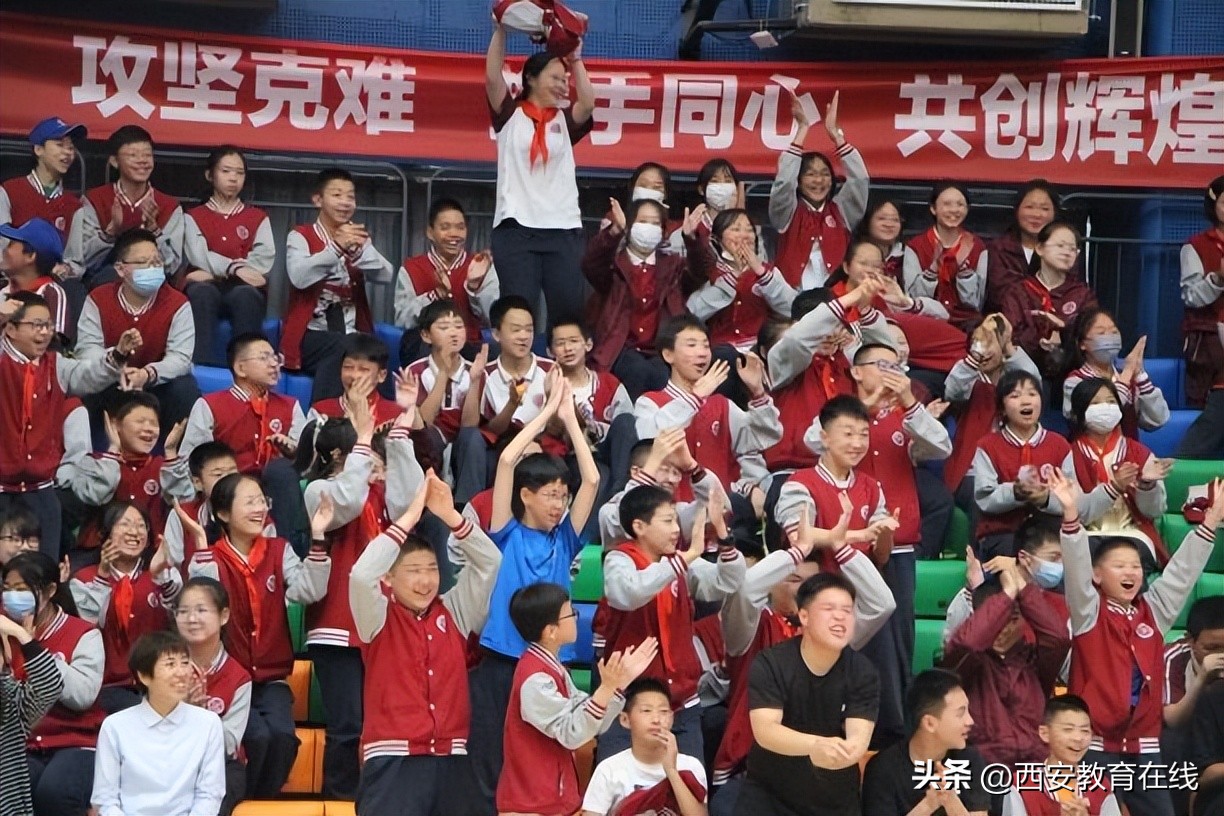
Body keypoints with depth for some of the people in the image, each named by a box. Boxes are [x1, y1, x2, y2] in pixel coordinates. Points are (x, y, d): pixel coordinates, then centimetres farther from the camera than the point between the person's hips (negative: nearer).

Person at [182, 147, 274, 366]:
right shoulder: (194, 217, 20)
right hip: (208, 290, 0)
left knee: (244, 294, -37)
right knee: (201, 292, -37)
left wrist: (214, 271, -11)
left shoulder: (258, 218, 20)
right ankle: (203, 363, -50)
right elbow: (199, 257, 0)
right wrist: (236, 268, -20)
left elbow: (265, 259, 2)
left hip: (243, 291, 0)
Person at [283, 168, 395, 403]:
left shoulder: (357, 237, 16)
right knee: (341, 348, -34)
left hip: (353, 334, 3)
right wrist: (336, 247, -28)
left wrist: (359, 250, -20)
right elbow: (298, 277, -18)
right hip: (310, 335, -3)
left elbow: (386, 276, -2)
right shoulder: (301, 236, 3)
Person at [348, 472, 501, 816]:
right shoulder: (380, 618, 2)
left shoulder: (453, 613, 12)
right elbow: (361, 575, -17)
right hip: (394, 759, -4)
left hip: (450, 758, 4)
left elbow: (489, 562, 7)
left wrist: (450, 515, -6)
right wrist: (408, 519, -14)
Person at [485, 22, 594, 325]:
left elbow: (588, 103, -3)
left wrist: (575, 57, -1)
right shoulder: (510, 116, 9)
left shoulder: (565, 121, 16)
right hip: (516, 228, -3)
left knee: (569, 310, -1)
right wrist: (501, 28, -5)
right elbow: (493, 77, -4)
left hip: (563, 229, 3)